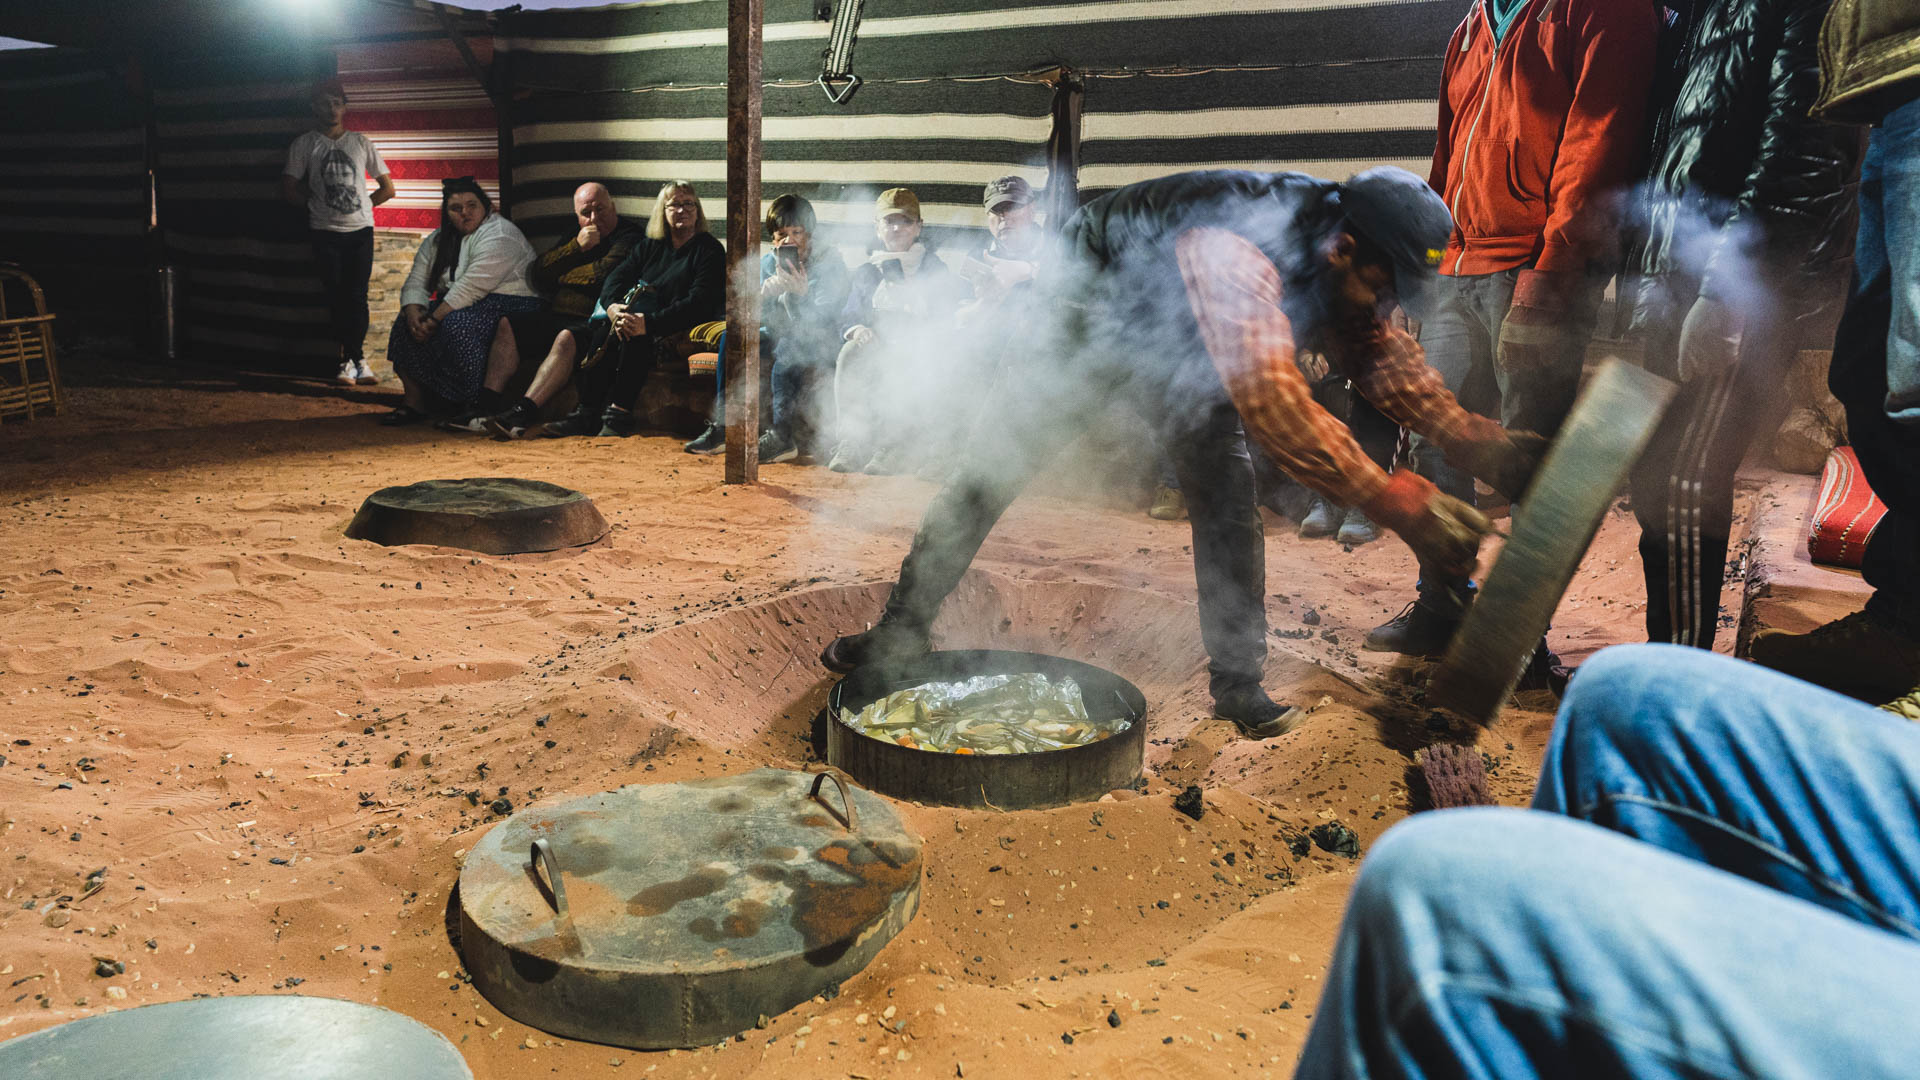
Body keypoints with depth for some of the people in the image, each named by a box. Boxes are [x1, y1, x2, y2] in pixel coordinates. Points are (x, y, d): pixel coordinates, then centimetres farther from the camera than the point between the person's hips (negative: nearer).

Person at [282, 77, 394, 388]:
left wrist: (363, 204, 8)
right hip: (325, 232, 0)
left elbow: (388, 188, 14)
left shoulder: (361, 143, 11)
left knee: (356, 296, -6)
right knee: (337, 297, -3)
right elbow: (288, 189, 10)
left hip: (360, 230, 0)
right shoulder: (304, 145, 9)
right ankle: (356, 359, 2)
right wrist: (315, 204, 5)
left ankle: (351, 361, -2)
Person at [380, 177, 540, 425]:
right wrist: (414, 313, -16)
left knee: (455, 324, -33)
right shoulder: (436, 241, 13)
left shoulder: (499, 235, -15)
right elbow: (416, 282, 6)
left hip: (508, 306, -9)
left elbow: (472, 286, -24)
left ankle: (473, 407, -25)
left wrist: (434, 319, -25)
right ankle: (414, 402, -10)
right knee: (406, 323, -8)